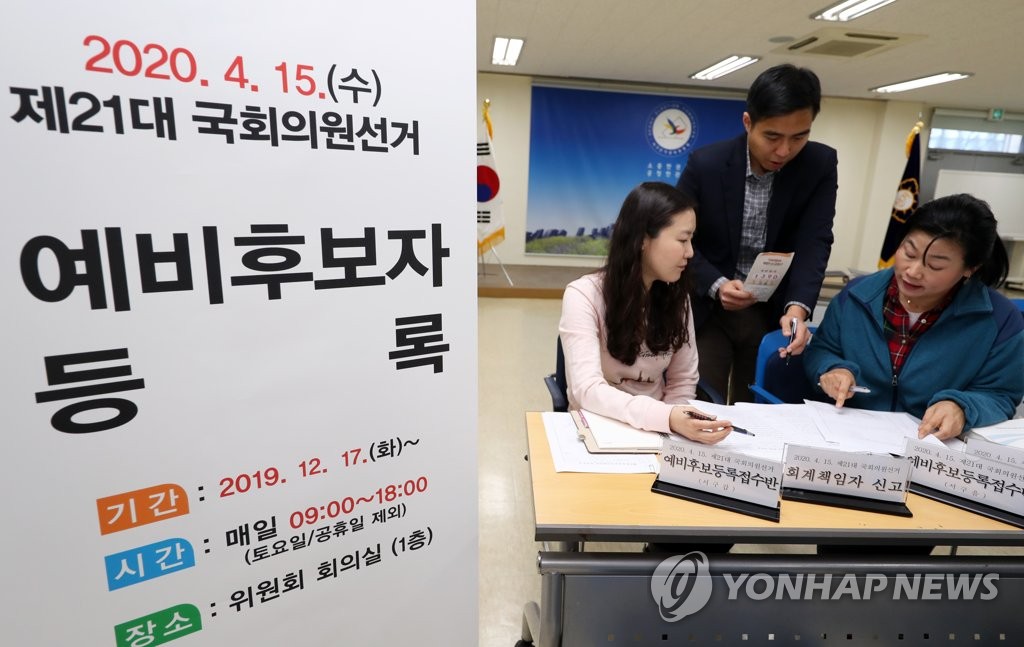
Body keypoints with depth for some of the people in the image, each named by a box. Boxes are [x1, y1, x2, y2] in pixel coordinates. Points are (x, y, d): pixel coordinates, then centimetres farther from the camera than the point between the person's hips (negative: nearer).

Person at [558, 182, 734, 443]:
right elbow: (587, 389, -26)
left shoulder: (676, 297, 1)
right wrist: (666, 417, -37)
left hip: (657, 429, 4)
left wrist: (676, 421, -13)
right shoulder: (584, 296, -16)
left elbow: (683, 380, 5)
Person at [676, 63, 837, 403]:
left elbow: (814, 242, -13)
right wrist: (717, 285, -24)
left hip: (773, 312, 2)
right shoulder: (705, 164, -13)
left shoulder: (821, 165, -7)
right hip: (709, 309, -2)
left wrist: (797, 307, -29)